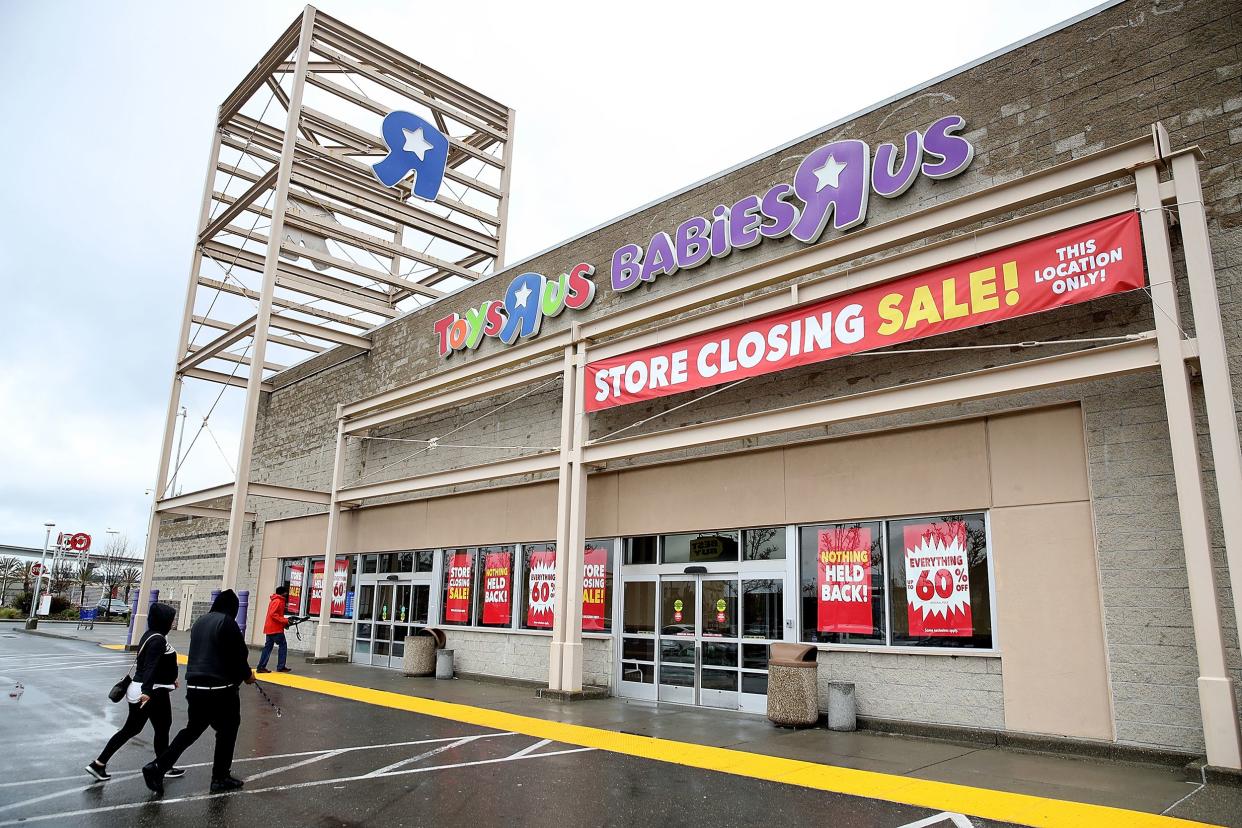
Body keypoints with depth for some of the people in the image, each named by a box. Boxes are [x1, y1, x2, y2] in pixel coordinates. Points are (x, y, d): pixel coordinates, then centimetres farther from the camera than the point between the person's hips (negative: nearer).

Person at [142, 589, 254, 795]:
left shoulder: (199, 622, 11)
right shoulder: (227, 623, -13)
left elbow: (200, 654, 17)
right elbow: (239, 655, -14)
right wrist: (246, 675, 6)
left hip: (194, 686, 7)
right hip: (219, 688, -7)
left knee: (192, 729, 21)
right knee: (227, 731, 10)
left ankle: (158, 767, 10)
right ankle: (220, 778, 18)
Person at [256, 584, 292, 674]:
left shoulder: (278, 601, 17)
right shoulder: (278, 601, -14)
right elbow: (273, 614, -22)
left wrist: (285, 620, 12)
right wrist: (285, 620, -19)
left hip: (270, 628, 10)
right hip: (276, 629, -10)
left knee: (268, 647, 8)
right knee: (283, 645, -2)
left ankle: (261, 667, 7)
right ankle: (281, 667, 1)